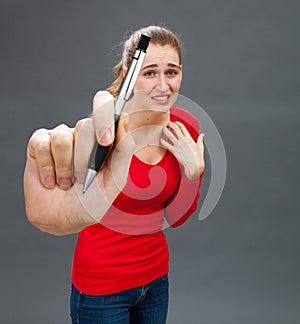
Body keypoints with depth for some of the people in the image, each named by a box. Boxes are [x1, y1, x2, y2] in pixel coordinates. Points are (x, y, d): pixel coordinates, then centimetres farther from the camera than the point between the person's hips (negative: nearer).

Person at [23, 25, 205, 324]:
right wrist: (42, 150, -57)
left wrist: (194, 170, -18)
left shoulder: (186, 128, -7)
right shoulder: (106, 128, -23)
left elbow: (175, 218, -1)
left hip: (156, 274, 5)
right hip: (101, 286, -4)